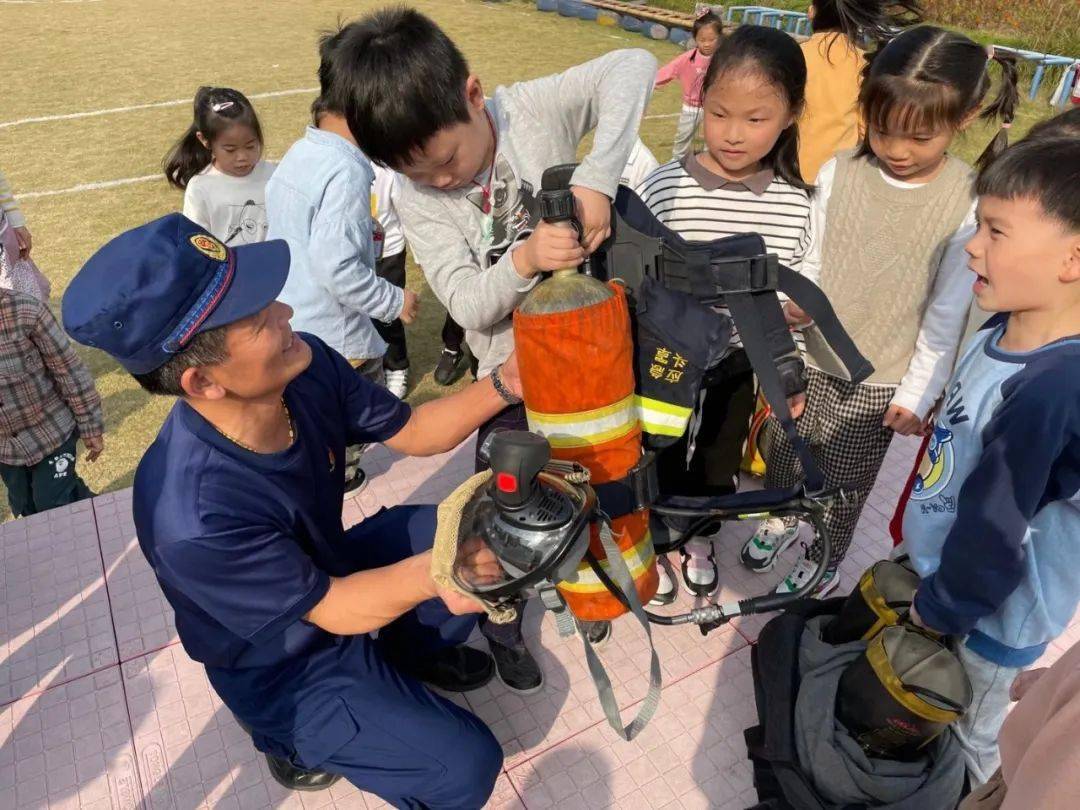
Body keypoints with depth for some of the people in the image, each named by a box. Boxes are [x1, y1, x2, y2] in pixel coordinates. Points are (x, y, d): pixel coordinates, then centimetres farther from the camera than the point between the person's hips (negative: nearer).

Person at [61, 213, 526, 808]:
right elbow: (334, 610, -25)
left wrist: (505, 382, -24)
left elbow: (413, 433, -9)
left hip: (330, 572, 6)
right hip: (285, 670, -6)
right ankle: (296, 737, 12)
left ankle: (411, 652, 20)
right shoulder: (193, 518, -39)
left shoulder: (306, 367, -23)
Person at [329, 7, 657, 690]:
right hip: (514, 376, 0)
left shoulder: (534, 109, -16)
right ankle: (502, 625, 39)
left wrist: (596, 179, -37)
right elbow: (469, 304, -19)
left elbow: (633, 66, -26)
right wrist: (523, 261, -38)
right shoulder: (420, 202, -13)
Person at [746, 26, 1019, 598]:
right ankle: (784, 518, 52)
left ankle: (824, 560, 42)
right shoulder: (838, 173, -10)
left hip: (878, 380, -2)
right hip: (808, 357, 3)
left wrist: (917, 395, -5)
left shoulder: (967, 204, -14)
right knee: (781, 452, 19)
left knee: (844, 479, 13)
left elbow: (948, 313, -8)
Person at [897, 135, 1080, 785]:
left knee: (963, 744, 20)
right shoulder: (1006, 337, -7)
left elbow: (995, 529, -27)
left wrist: (940, 611, -13)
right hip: (933, 560, 8)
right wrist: (910, 530, 17)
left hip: (984, 618, -7)